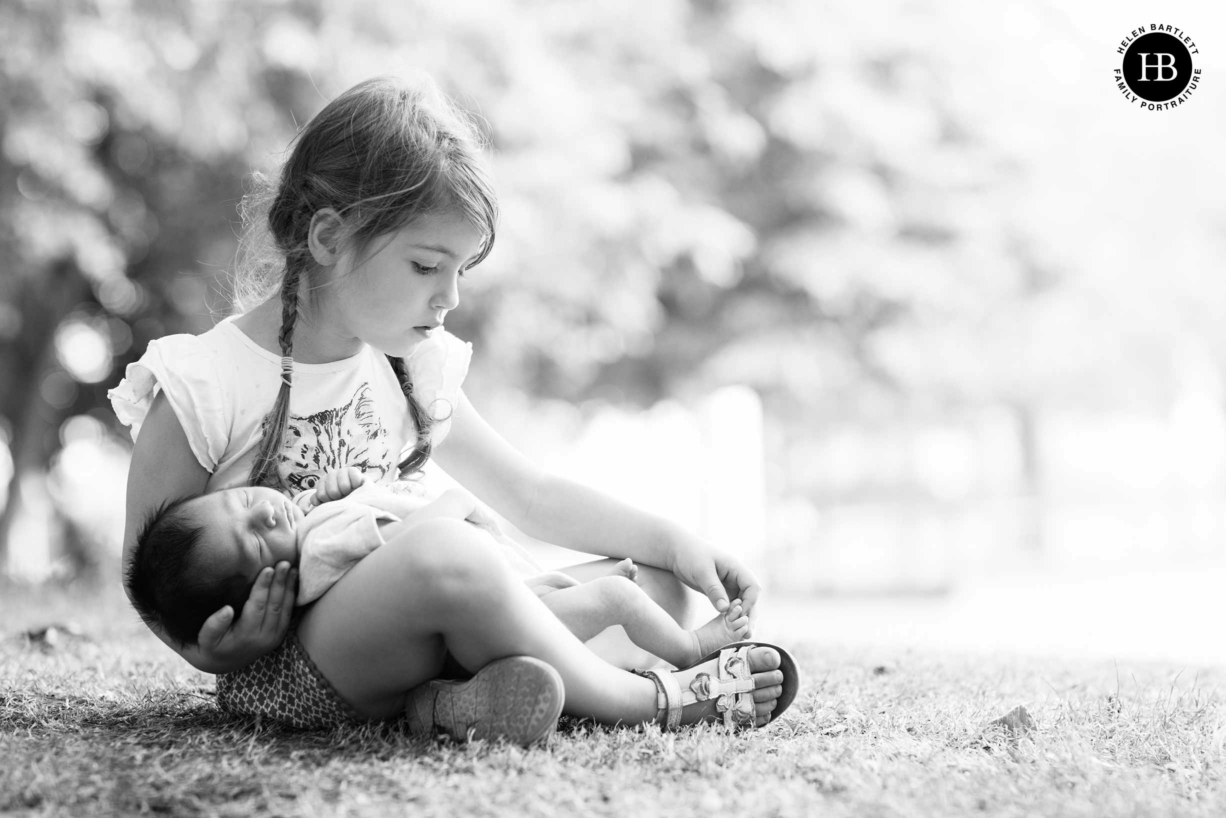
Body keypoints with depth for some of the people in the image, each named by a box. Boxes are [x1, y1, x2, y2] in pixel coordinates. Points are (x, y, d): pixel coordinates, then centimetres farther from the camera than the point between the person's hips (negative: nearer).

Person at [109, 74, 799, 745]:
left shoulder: (413, 373, 10)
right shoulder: (201, 388, -9)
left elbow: (529, 494, 14)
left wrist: (675, 544, 4)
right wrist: (213, 652, -23)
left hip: (405, 639, 8)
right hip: (288, 665, -7)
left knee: (657, 587, -1)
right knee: (448, 551, -38)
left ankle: (453, 700, -26)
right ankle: (645, 699, -17)